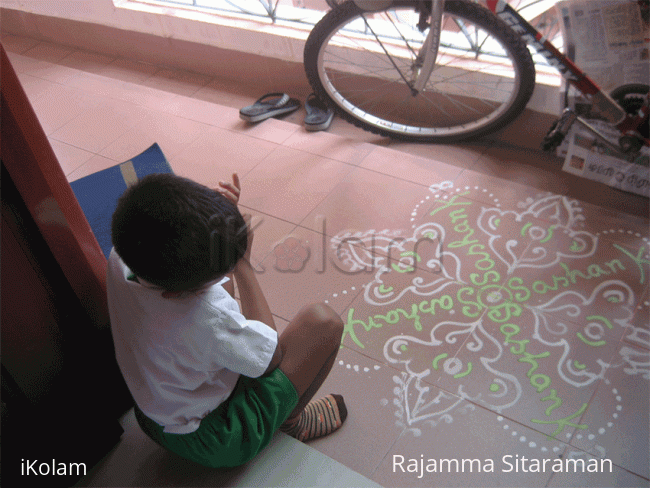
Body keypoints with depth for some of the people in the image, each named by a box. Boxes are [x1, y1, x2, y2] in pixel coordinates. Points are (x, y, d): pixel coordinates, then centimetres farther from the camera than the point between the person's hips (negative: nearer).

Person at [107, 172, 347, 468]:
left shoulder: (120, 259, -22)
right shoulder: (207, 317, -42)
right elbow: (273, 357, -19)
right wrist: (243, 264, -19)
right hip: (217, 445, -7)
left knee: (221, 281, 20)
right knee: (324, 322, -7)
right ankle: (291, 421, 19)